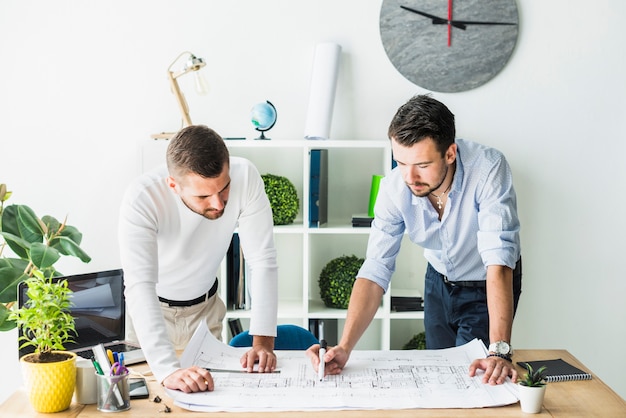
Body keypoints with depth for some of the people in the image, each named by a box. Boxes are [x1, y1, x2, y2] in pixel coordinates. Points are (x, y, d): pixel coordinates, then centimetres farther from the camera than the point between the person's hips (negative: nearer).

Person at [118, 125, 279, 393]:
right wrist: (167, 370, -54)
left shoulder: (245, 177, -27)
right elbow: (139, 286, -43)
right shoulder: (141, 199, -34)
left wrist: (263, 341, -32)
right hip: (151, 311, -2)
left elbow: (263, 262, -23)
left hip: (205, 308, 3)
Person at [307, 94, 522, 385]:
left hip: (487, 286, -3)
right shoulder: (394, 188, -25)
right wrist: (344, 347, -39)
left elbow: (498, 261, -41)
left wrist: (499, 351, -48)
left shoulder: (487, 168, -35)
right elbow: (375, 272, -26)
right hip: (439, 280, 3)